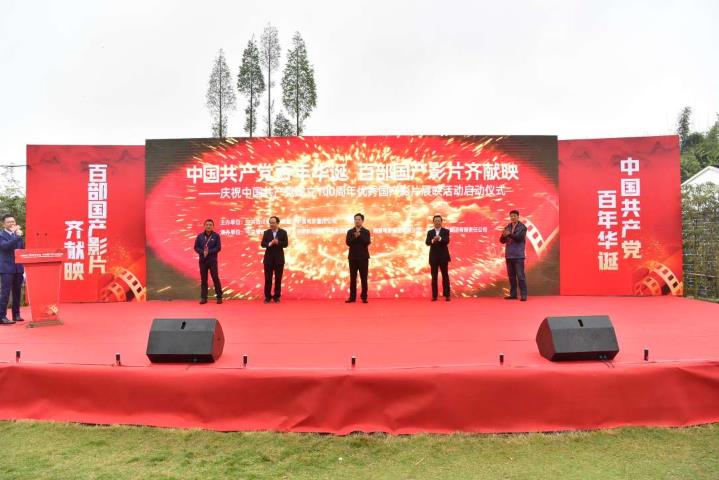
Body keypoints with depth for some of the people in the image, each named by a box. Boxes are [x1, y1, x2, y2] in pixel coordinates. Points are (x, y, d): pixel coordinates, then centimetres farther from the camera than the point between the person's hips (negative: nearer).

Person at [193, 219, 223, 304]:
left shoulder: (216, 236, 0)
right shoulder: (200, 236, 6)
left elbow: (218, 248, -5)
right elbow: (196, 247, 5)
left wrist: (209, 252, -16)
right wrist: (203, 252, -13)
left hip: (213, 260, -2)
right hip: (202, 260, 2)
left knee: (215, 278, -3)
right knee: (203, 279, 6)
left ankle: (219, 297, 5)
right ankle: (203, 298, 12)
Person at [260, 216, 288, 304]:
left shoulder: (283, 232, 0)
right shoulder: (266, 232, 4)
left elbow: (285, 244, -7)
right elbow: (262, 244, -4)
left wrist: (277, 242, -24)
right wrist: (270, 243, -23)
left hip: (279, 259, -1)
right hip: (268, 258, 1)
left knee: (278, 279, 4)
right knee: (268, 279, 3)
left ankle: (276, 297, 13)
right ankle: (267, 297, 12)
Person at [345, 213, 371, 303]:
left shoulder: (366, 232, 2)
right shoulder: (350, 231, 7)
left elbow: (367, 242, -12)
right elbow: (348, 243, -5)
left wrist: (359, 236, -20)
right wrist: (355, 237, -18)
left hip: (363, 257, -1)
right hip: (353, 257, 2)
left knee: (364, 278, 1)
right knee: (353, 278, 3)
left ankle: (364, 297, 7)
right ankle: (352, 297, 8)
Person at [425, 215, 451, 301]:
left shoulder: (446, 231, 1)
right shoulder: (430, 232, 7)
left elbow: (447, 241, -15)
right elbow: (427, 242, -7)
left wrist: (440, 239, -35)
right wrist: (433, 240, -29)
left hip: (443, 257, -2)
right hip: (433, 257, 2)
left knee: (445, 276, 0)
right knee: (434, 277, 4)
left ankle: (447, 295, 3)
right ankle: (434, 296, 8)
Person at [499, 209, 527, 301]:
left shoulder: (522, 227, -1)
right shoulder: (507, 227, 10)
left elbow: (520, 237, -16)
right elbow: (502, 240, 7)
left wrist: (510, 234, -25)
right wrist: (504, 235, -14)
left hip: (518, 255, -5)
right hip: (509, 255, 5)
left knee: (520, 275, -7)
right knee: (511, 276, 9)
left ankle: (523, 295, -5)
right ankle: (513, 294, 16)